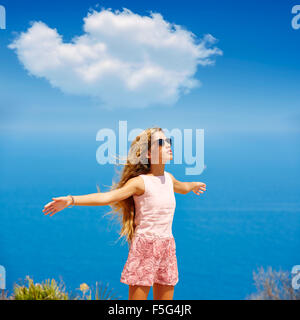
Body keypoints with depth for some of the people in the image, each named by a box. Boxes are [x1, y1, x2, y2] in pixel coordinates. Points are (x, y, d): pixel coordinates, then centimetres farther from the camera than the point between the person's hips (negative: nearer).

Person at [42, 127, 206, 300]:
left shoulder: (169, 178, 10)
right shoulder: (140, 182, -10)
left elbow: (183, 187, 35)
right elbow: (107, 197, -23)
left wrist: (195, 185, 56)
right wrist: (71, 200, -35)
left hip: (167, 247, 6)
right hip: (144, 246, -6)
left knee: (165, 297, 11)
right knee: (138, 295, -4)